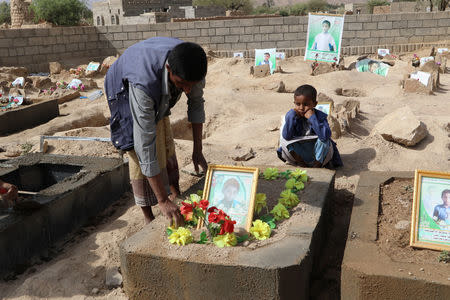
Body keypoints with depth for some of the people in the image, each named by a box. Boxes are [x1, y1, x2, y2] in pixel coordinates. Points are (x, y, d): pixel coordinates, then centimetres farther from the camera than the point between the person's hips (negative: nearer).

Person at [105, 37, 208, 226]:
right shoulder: (143, 84, -50)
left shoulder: (191, 67, -34)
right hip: (126, 90, -5)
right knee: (140, 157, -10)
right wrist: (162, 201, -45)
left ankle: (176, 196, 35)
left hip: (160, 97, 6)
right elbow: (145, 143, -48)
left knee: (167, 146, 15)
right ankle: (148, 219, 5)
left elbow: (196, 103, -14)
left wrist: (198, 150, -12)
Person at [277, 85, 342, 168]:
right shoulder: (291, 115, -11)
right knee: (283, 140, -21)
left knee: (324, 139, -31)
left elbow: (325, 136, -35)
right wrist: (293, 115, -26)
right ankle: (300, 162, -3)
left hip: (318, 152, -2)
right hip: (299, 153, 2)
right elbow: (286, 137, -24)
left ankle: (317, 165, -8)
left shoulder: (320, 116, -17)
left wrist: (312, 117, -34)